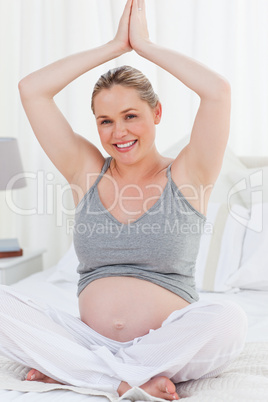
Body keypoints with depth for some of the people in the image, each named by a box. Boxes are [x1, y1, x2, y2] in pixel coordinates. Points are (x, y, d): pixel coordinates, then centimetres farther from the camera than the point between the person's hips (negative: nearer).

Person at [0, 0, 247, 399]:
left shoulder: (186, 176, 3)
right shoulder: (87, 172, 10)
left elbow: (218, 90, -12)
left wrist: (144, 44, -1)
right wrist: (116, 45, 5)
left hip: (169, 348, -1)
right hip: (88, 337, 2)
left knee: (228, 319, -33)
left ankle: (72, 369, -18)